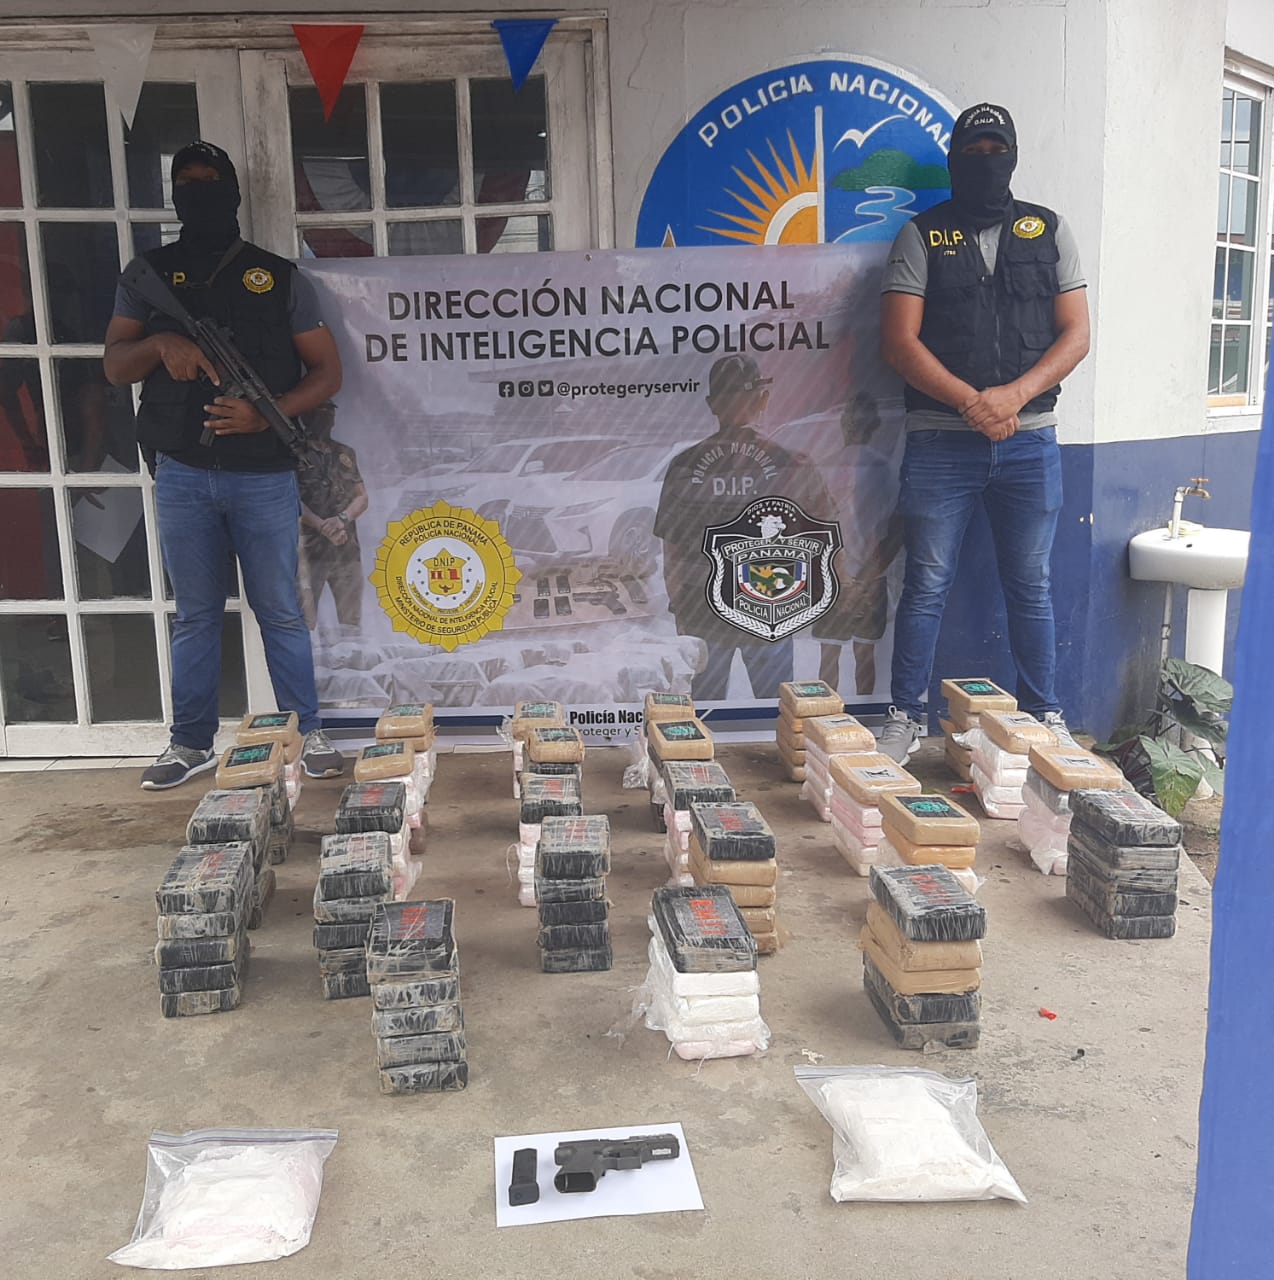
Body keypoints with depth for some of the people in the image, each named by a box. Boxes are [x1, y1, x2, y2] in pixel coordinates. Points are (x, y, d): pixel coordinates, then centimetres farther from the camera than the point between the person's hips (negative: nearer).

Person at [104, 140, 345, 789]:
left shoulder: (278, 278, 6)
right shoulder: (149, 274, 12)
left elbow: (326, 371, 3)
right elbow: (114, 364, 8)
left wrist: (266, 414, -14)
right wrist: (161, 344, -15)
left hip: (264, 474, -2)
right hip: (182, 474, 2)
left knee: (280, 611, 3)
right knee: (194, 614, 9)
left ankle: (307, 734, 13)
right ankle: (191, 743, 19)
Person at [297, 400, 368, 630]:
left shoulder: (346, 454, 18)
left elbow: (362, 497, 12)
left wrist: (342, 519, -8)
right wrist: (323, 527, -16)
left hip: (347, 548, 5)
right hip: (309, 546, -4)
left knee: (352, 621, 5)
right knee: (304, 620, -11)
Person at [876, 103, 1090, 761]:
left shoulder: (1049, 231, 11)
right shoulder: (923, 235, 5)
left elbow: (1075, 333, 5)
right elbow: (899, 339, -5)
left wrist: (1013, 396, -12)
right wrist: (971, 402, -15)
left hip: (1029, 439, 2)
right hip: (940, 441, -2)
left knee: (1030, 584, 8)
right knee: (926, 583, 1)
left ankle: (1044, 715, 21)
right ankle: (905, 718, 11)